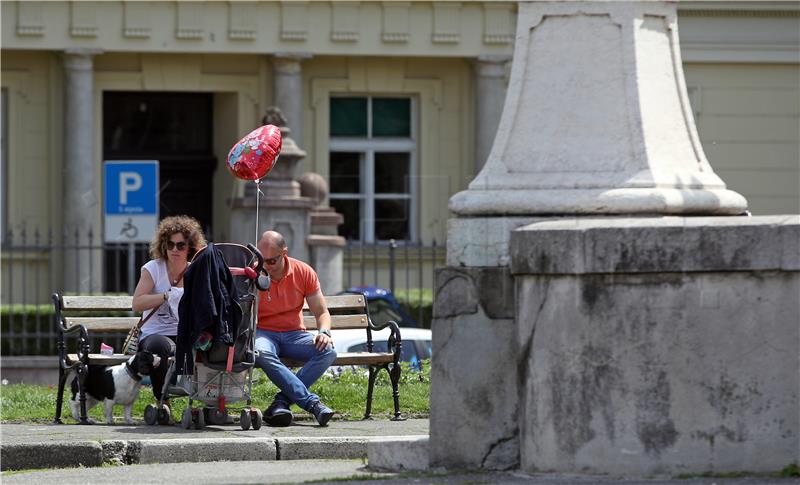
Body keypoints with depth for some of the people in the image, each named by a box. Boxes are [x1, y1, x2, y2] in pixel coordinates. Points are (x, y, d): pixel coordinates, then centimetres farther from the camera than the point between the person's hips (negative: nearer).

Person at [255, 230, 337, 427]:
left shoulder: (304, 273, 1)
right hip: (264, 334, -3)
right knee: (261, 353, -40)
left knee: (328, 351, -28)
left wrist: (324, 332, -14)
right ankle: (312, 403, -42)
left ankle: (282, 401, -34)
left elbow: (322, 312, 8)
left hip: (294, 335, 3)